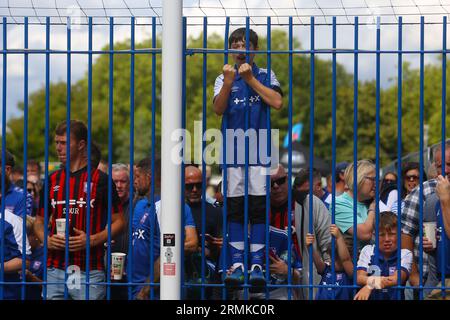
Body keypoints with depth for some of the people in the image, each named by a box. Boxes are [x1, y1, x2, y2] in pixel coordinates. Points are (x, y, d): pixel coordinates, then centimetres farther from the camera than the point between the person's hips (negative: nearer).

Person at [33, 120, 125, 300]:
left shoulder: (100, 180, 0)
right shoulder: (52, 181, 14)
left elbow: (118, 222, 1)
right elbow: (40, 221, 20)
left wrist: (92, 240, -14)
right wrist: (46, 240, -1)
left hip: (89, 271, -4)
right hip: (55, 270, 4)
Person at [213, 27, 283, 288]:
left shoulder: (265, 76, 8)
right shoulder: (224, 78, 10)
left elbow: (277, 102, -9)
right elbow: (218, 109, -7)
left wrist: (251, 79, -12)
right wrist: (228, 83, -23)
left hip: (259, 149, -1)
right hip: (233, 150, 1)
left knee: (258, 207, -3)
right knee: (235, 208, 0)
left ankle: (257, 265, -1)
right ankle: (237, 264, 2)